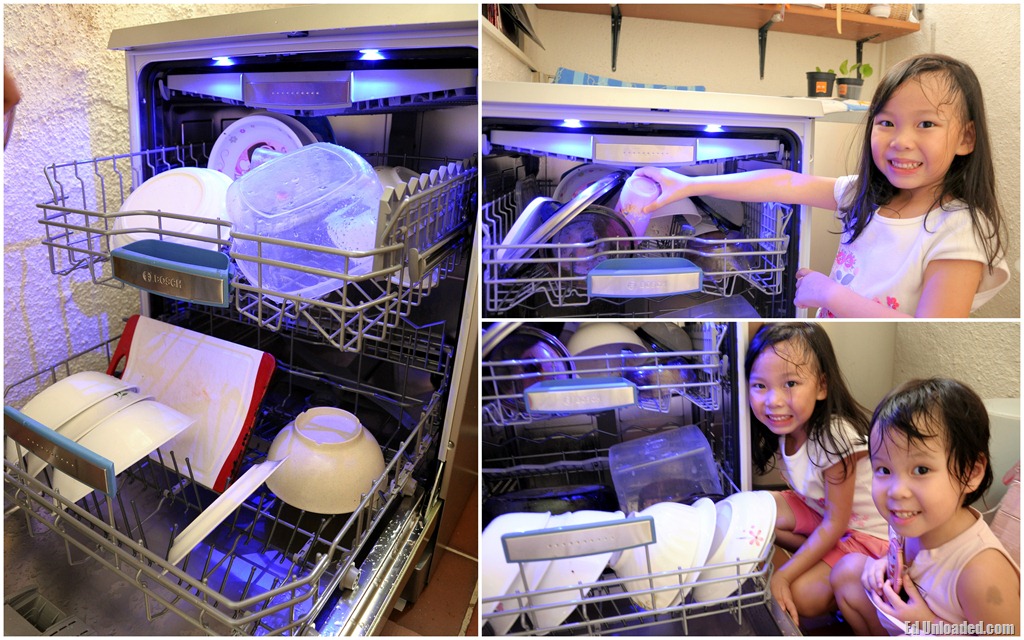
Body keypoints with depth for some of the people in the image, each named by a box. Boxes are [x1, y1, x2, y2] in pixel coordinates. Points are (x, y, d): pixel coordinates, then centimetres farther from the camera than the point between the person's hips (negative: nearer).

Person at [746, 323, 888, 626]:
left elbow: (835, 524, -25)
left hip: (869, 531, -7)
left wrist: (783, 575, -26)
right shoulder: (786, 428, -14)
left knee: (800, 596, -18)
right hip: (820, 509, 7)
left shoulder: (836, 438, -33)